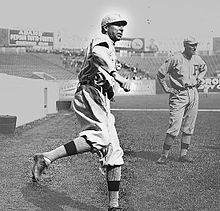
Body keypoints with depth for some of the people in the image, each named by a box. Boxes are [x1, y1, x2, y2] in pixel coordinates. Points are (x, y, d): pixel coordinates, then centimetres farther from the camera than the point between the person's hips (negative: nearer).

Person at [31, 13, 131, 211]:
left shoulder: (109, 48, 33)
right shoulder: (102, 40, 3)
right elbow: (98, 54, -23)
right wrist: (117, 76, -35)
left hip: (101, 102, 10)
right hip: (91, 93, -10)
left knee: (114, 152, 4)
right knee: (100, 139, -32)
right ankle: (46, 158, -31)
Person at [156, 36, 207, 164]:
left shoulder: (198, 59, 8)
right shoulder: (175, 59, -10)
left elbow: (204, 68, 31)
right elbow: (160, 74, -4)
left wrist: (199, 79, 15)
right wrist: (166, 88, -6)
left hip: (193, 94, 6)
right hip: (179, 95, -6)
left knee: (189, 127, 7)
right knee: (175, 127, -11)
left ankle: (184, 154, 16)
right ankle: (164, 155, -2)